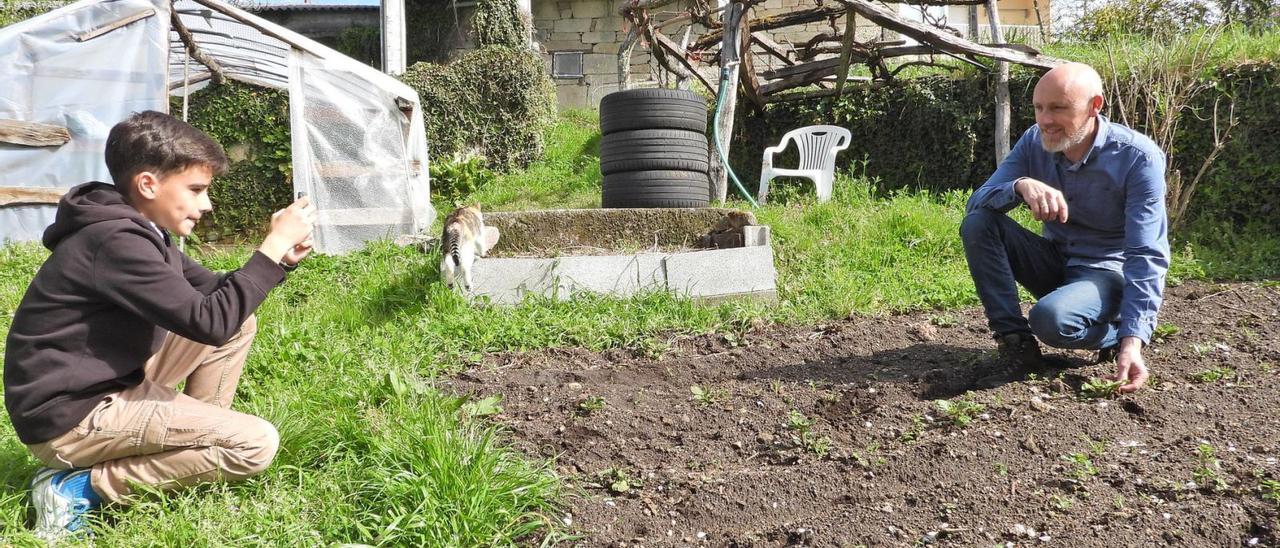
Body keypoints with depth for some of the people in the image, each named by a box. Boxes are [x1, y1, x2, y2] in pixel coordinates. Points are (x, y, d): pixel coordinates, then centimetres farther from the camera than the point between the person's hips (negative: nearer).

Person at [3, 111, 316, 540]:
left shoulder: (139, 230, 7)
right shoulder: (116, 240, -24)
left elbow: (213, 293, 11)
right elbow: (209, 322, -26)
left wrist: (280, 257, -4)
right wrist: (273, 247, -21)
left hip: (106, 384, 10)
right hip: (67, 416, -10)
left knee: (239, 322, 10)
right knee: (256, 444, -18)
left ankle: (197, 434, 11)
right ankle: (78, 487, -9)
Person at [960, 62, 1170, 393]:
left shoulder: (1139, 157, -20)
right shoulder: (1035, 142, -7)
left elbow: (1147, 256, -24)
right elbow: (976, 203, -14)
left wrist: (1133, 340, -36)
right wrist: (1021, 186, -37)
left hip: (1106, 273, -5)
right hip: (1053, 263, 5)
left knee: (1052, 318, -36)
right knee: (977, 224, -19)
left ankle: (1118, 334, -2)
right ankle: (1015, 338, -14)